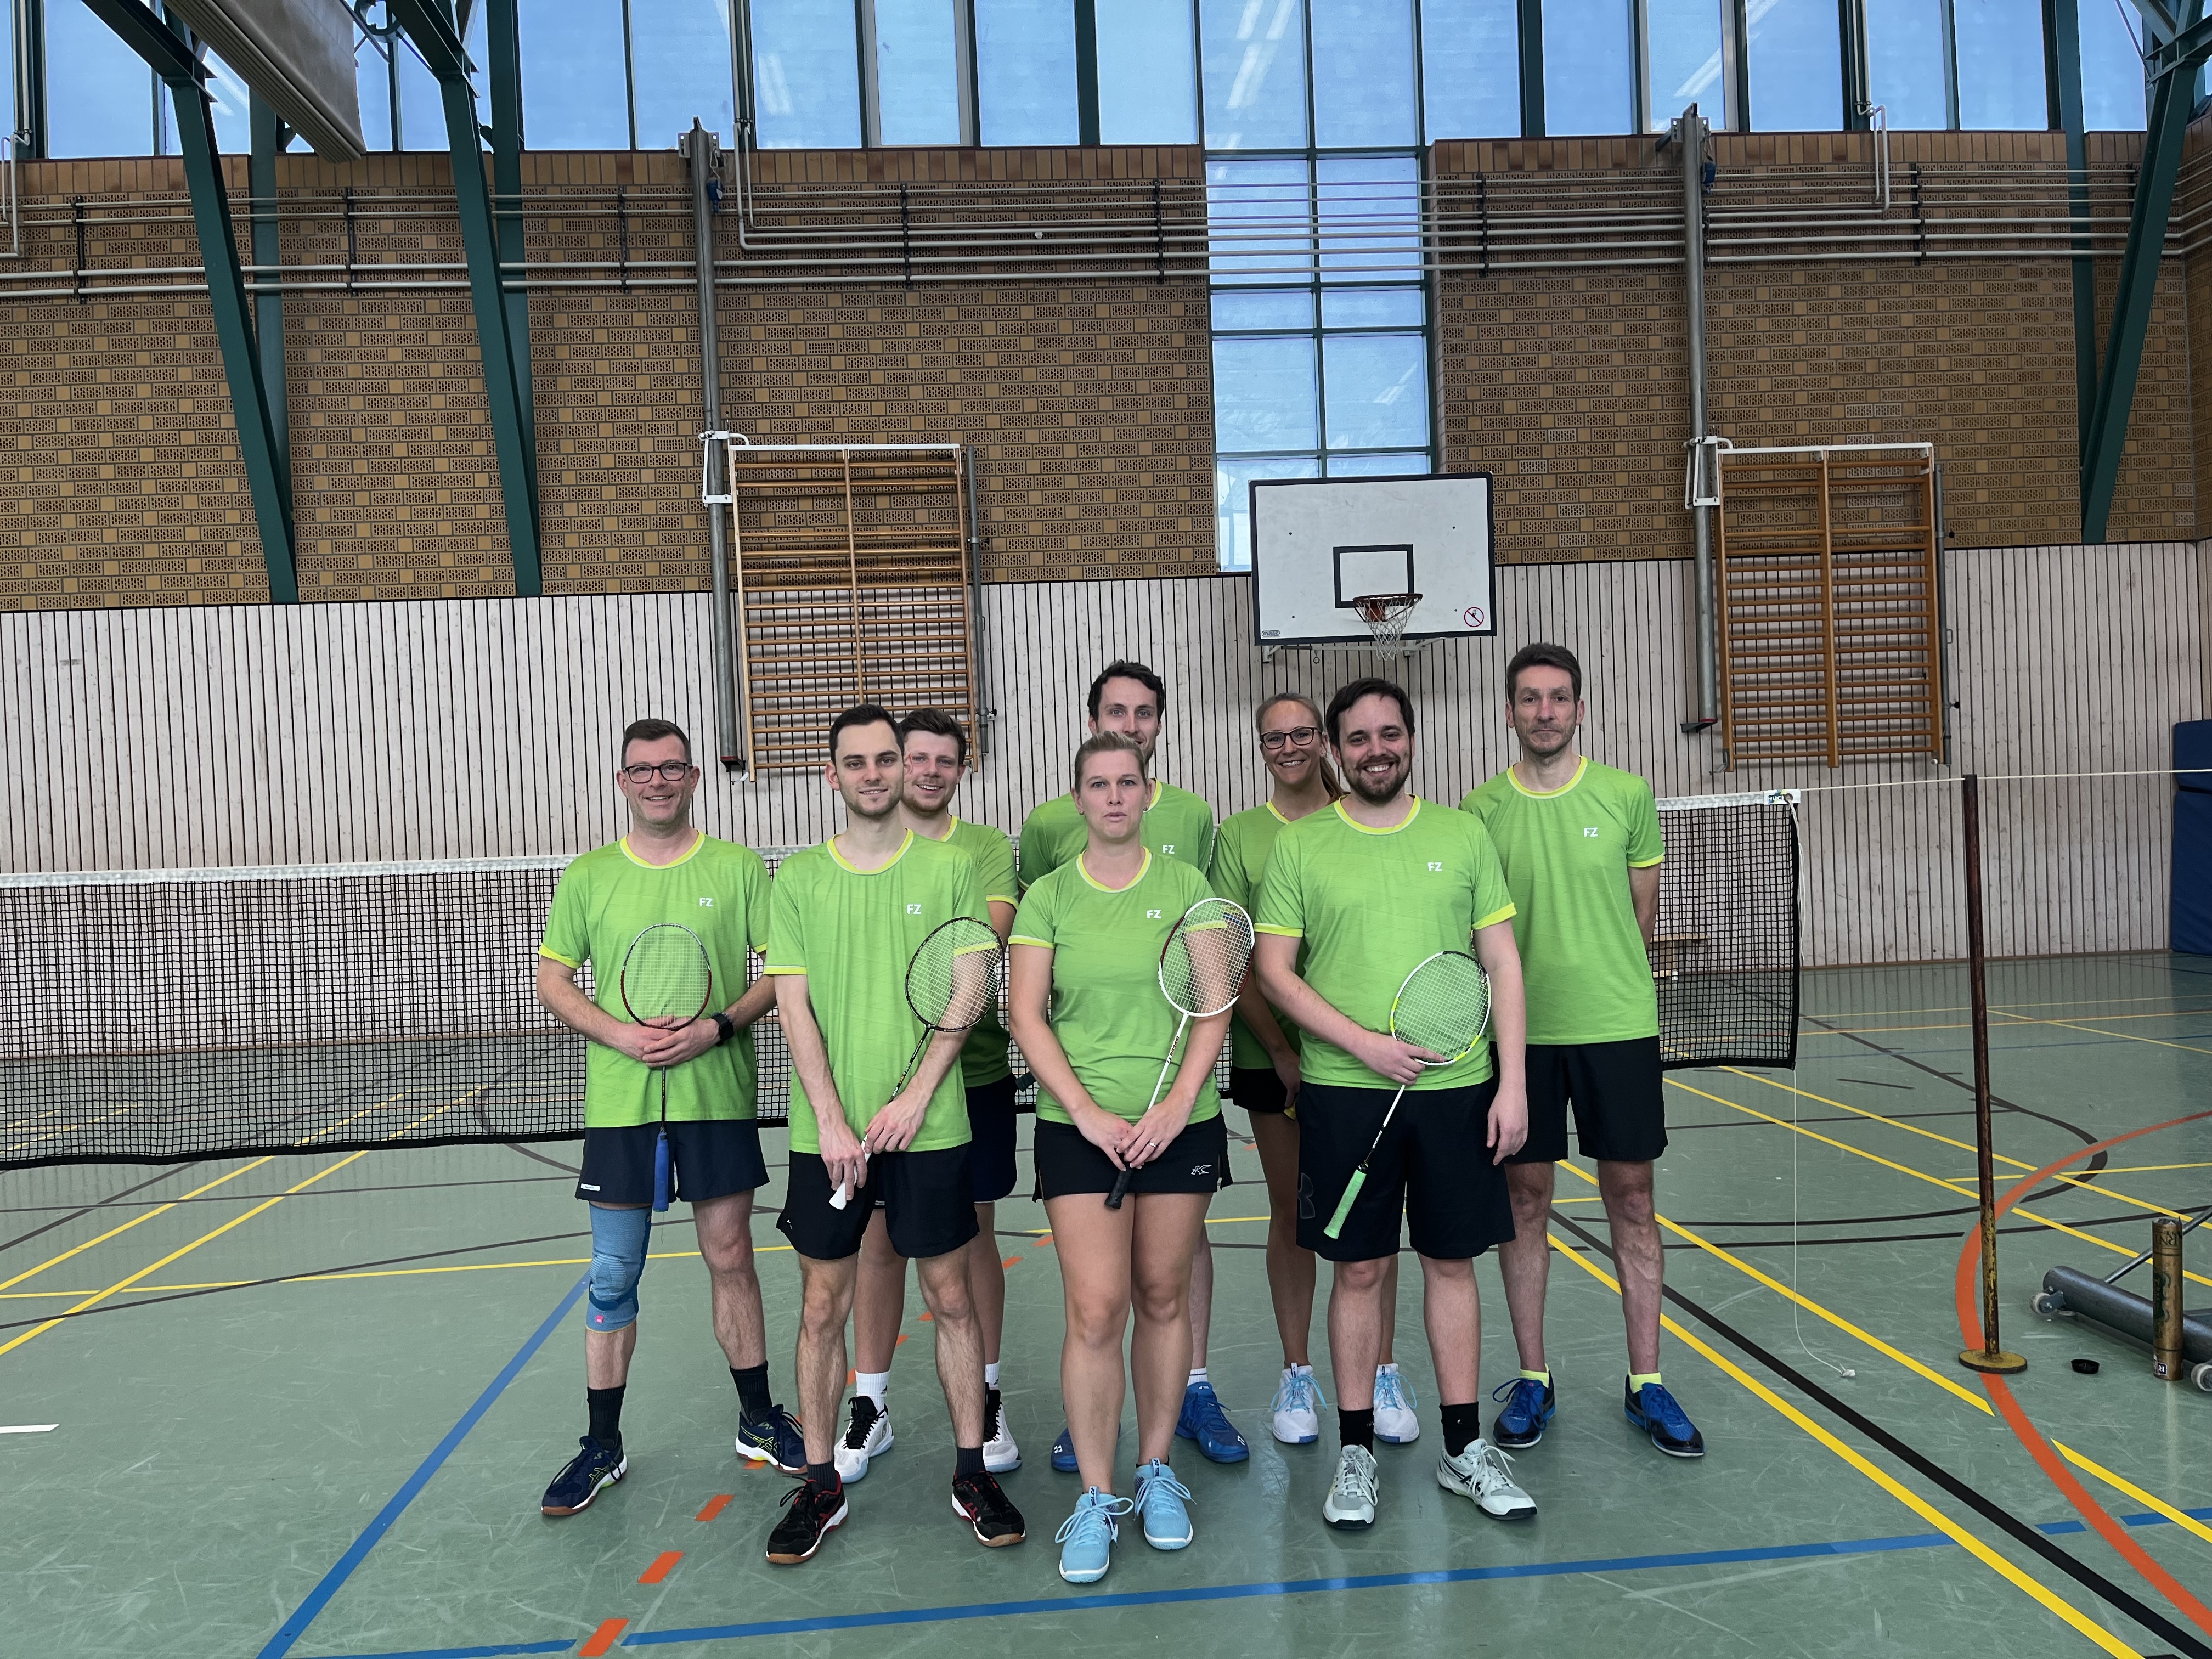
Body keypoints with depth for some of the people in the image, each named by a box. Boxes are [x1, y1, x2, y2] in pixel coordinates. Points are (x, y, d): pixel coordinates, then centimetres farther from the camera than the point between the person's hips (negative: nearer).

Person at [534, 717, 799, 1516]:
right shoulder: (588, 875, 4)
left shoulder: (739, 867, 1)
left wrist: (716, 1027, -14)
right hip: (618, 1099, 1)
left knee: (730, 1258, 8)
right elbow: (553, 979, 6)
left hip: (717, 1096, -1)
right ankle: (602, 1447, 21)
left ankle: (758, 1421, 24)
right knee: (612, 1277, 7)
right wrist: (622, 1035, -10)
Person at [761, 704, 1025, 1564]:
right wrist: (831, 1121, -9)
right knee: (822, 1305, 8)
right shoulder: (799, 878, 3)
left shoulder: (951, 867, 1)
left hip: (930, 1127, -1)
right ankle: (819, 1482, 24)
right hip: (827, 1131, 1)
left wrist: (914, 1097, -11)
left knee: (950, 1298, 8)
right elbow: (794, 1006, -1)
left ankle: (971, 1471, 23)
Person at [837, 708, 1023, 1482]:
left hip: (975, 1072, 0)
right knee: (880, 1241, 9)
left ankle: (985, 1399, 25)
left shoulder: (990, 848, 3)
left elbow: (990, 930, -14)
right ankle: (869, 1407, 24)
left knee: (974, 1237, 9)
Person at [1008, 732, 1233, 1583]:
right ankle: (1095, 1497, 8)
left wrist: (1178, 1104, -11)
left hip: (1181, 1122, 1)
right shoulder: (1047, 897, 3)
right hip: (1079, 1124, -1)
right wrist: (1087, 1112, -11)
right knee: (1095, 1309, -6)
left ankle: (1156, 1472, 25)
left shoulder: (1187, 887, 5)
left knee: (1163, 1298, 8)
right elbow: (1027, 1015, -2)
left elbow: (1214, 1004, 0)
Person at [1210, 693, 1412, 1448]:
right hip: (1271, 1052, 0)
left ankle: (1381, 1373, 19)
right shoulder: (1239, 834, 2)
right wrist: (1281, 1048, -11)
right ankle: (1296, 1375, 21)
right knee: (1291, 1210, 8)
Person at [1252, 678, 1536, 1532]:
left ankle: (1465, 1448, 25)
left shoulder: (1463, 835, 5)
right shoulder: (1298, 845, 0)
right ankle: (1356, 1453, 21)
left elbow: (1503, 963, 5)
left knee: (1452, 1263, 11)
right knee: (1357, 1270, 7)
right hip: (1342, 1093, -1)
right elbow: (1273, 971, -3)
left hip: (1458, 1086, 2)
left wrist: (1511, 1084, -1)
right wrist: (1362, 1043, -14)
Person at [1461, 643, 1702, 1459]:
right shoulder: (1481, 808, 0)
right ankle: (1532, 1378, 21)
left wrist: (1601, 981, 8)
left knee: (1631, 1197, 7)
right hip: (1518, 1029, 0)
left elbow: (1642, 911, 9)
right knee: (1526, 1198, 7)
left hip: (1619, 1023, 1)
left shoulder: (1628, 795, 1)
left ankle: (1645, 1383, 21)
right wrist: (1527, 980, -3)